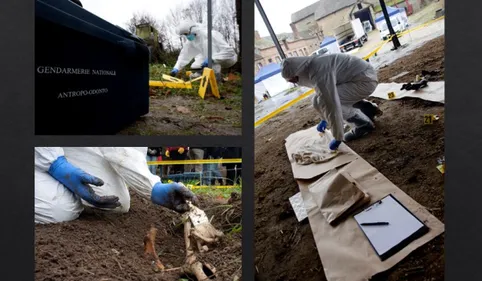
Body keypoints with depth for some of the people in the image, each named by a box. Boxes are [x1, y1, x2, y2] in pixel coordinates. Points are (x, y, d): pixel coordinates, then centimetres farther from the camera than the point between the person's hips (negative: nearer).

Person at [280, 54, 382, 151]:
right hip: (365, 76, 10)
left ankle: (363, 124, -6)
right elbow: (323, 93, 21)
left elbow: (332, 105, -30)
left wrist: (338, 138, -22)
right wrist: (324, 119, 30)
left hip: (366, 80, -10)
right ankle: (369, 109, 23)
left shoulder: (319, 74, -28)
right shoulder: (313, 67, 6)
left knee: (322, 101, -18)